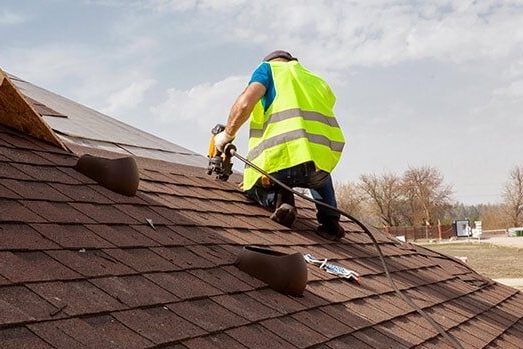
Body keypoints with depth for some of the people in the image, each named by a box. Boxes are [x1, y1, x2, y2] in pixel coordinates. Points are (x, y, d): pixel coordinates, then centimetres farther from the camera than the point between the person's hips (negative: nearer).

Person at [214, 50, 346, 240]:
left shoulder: (269, 68, 18)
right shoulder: (318, 82, 32)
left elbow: (245, 103, -1)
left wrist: (227, 134, 14)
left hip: (283, 157, -4)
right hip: (325, 158, 4)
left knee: (252, 187, 30)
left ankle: (279, 198, -3)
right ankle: (330, 220, 19)